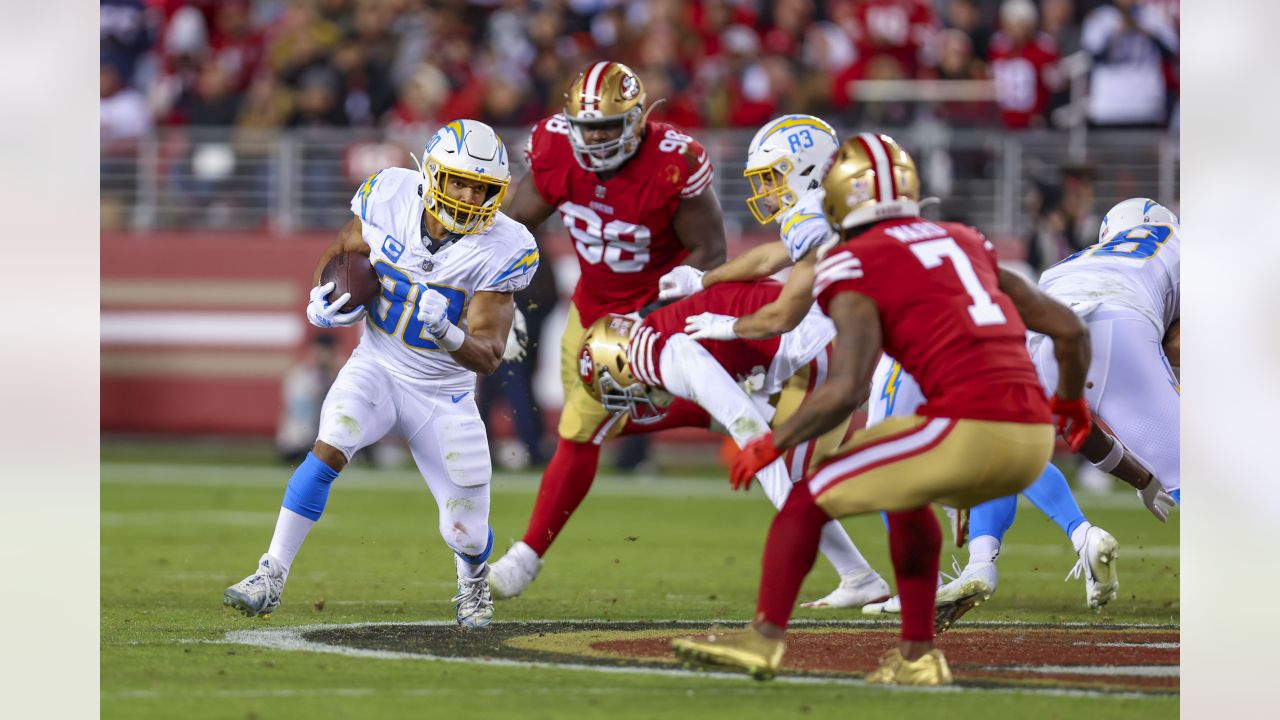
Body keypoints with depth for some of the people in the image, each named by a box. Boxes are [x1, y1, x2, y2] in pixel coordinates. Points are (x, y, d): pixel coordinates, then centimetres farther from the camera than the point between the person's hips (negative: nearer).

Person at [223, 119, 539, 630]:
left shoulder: (499, 251, -18)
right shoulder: (389, 199, -13)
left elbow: (488, 357, -19)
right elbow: (339, 253, 7)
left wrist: (447, 333, -39)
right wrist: (324, 302, -13)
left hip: (444, 392, -1)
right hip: (378, 369, 1)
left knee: (467, 536, 0)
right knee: (329, 450, -28)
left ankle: (473, 582, 38)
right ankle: (271, 577, -20)